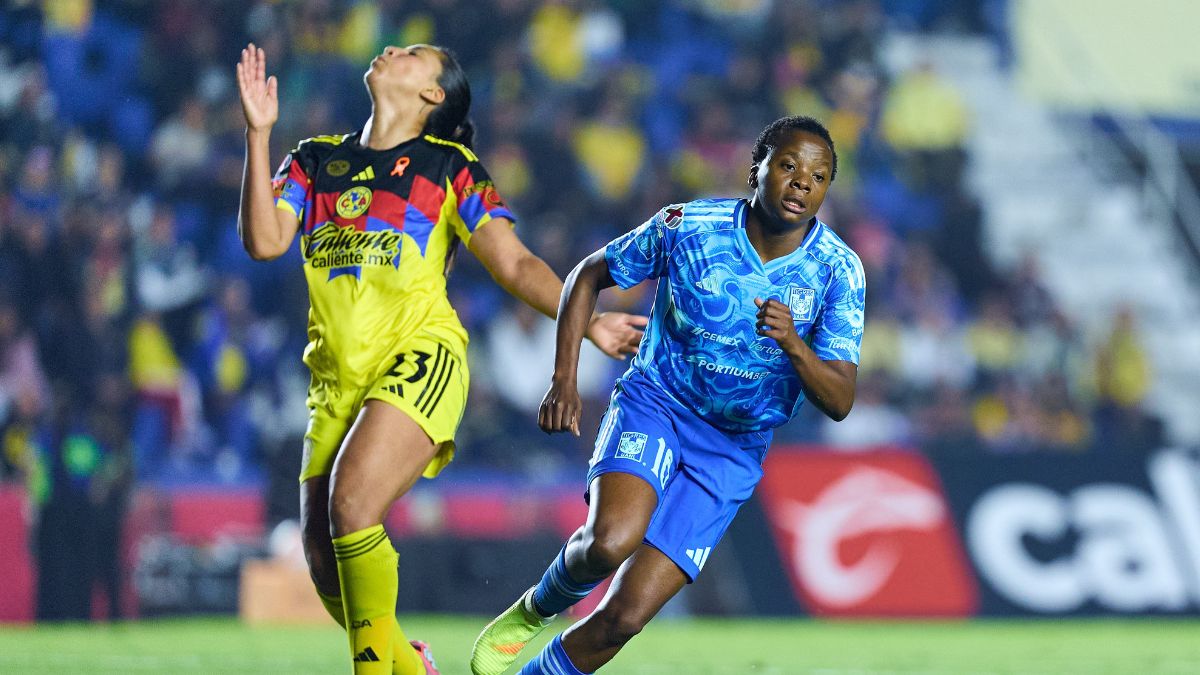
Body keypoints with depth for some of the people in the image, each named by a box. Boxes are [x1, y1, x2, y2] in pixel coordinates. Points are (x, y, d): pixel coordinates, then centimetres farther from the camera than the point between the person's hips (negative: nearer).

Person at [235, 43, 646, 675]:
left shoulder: (449, 166, 8)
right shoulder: (315, 160, 16)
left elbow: (515, 264, 4)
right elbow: (264, 241, 1)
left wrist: (586, 321, -8)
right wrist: (258, 134, -3)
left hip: (419, 359, -4)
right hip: (336, 378, 4)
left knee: (352, 505, -27)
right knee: (323, 559, -2)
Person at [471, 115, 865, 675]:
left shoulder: (839, 271, -11)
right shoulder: (685, 227, -12)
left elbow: (839, 402, -15)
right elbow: (589, 275, 4)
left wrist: (793, 343, -35)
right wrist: (564, 379, -6)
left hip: (733, 451, 1)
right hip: (654, 403, -1)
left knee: (624, 616, -8)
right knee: (611, 541, -32)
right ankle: (536, 610, 0)